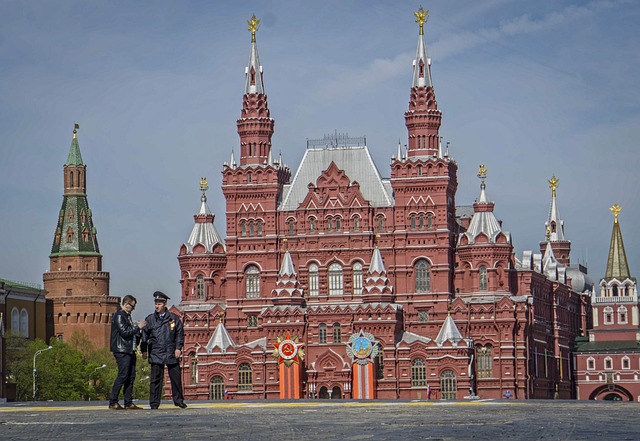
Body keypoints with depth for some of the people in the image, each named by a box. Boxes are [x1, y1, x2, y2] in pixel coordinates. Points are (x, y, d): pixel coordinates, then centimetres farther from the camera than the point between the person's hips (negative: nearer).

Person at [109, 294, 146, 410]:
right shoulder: (119, 316, -9)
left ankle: (128, 403, 7)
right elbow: (124, 332, -17)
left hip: (130, 350, 10)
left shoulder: (127, 316, 22)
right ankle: (113, 402, -7)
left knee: (131, 376, 6)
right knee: (123, 375, -11)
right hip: (121, 350, -10)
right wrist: (138, 327, -9)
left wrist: (138, 328, 10)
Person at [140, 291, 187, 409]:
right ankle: (154, 402, 2)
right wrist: (144, 350, 4)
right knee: (155, 378, -3)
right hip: (156, 354, 0)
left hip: (171, 353, 1)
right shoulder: (150, 319, 8)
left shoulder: (174, 318, 6)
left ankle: (178, 400, 16)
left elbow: (180, 334, 8)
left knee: (176, 377, 4)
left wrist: (178, 348, -2)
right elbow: (144, 336, 10)